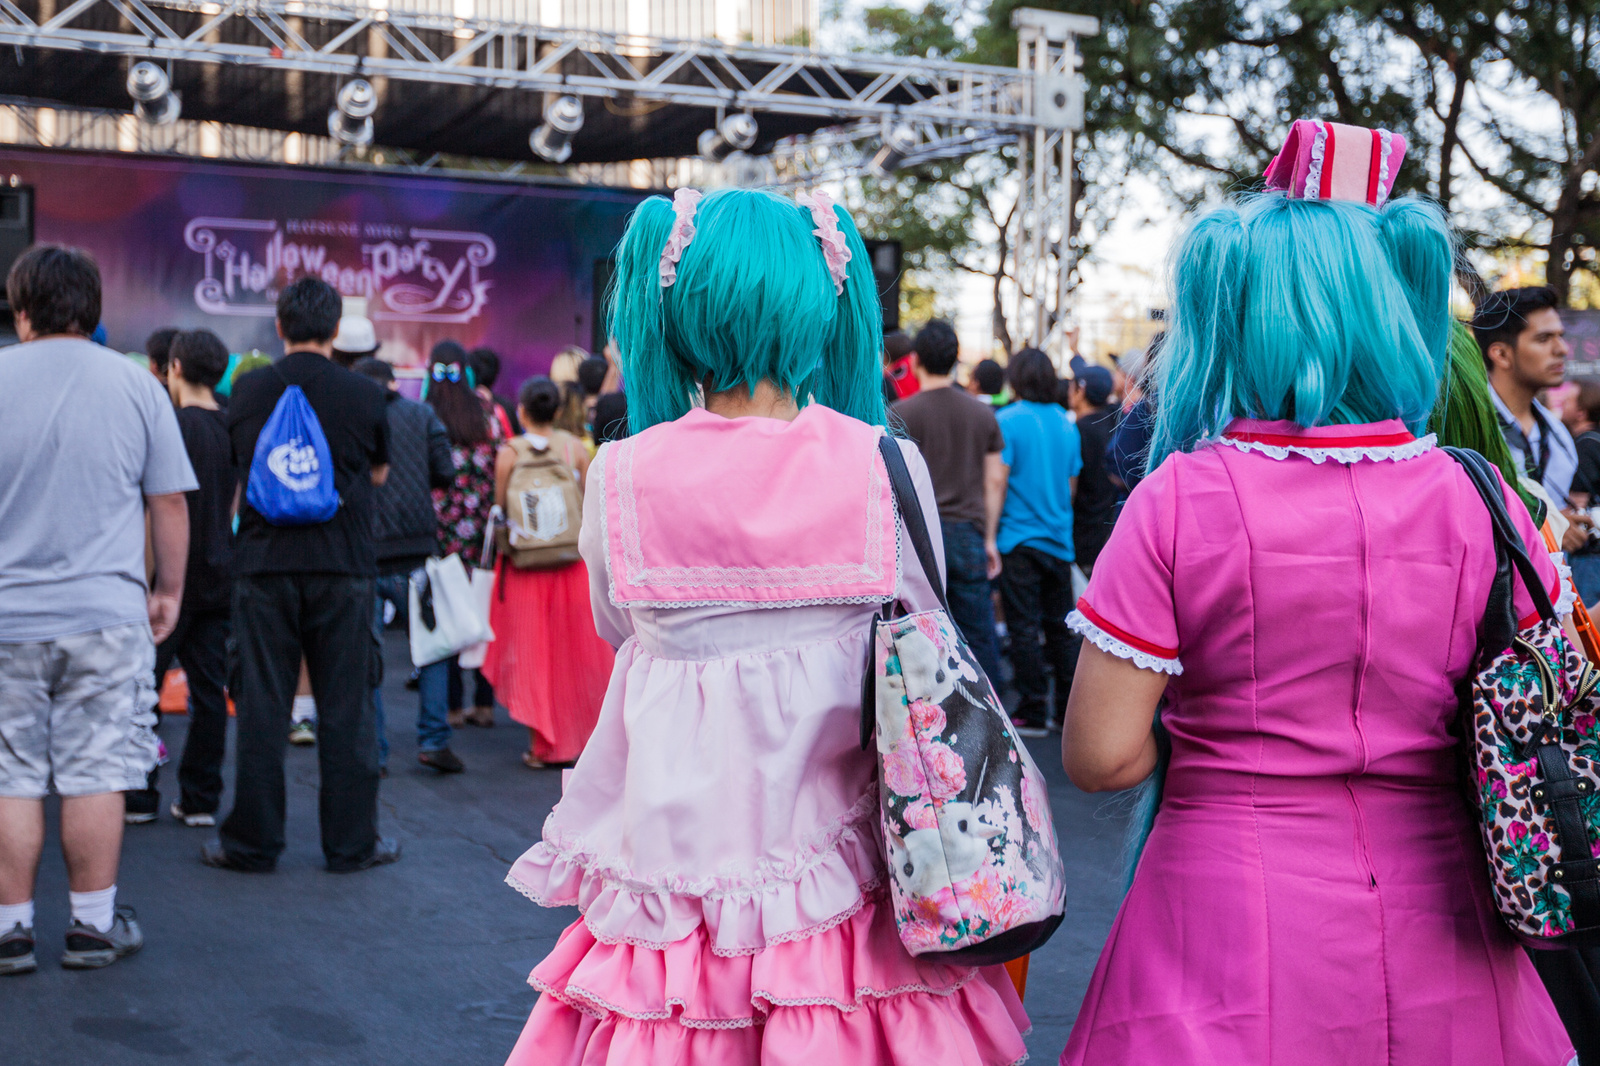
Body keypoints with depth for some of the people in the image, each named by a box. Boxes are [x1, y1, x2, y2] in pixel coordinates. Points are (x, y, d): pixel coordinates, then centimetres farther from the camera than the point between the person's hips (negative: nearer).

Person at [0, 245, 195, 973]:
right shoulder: (136, 385, 1)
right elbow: (169, 503, 3)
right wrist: (170, 589, 15)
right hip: (107, 613, 0)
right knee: (96, 775, 5)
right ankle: (93, 926, 12)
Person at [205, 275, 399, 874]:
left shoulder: (248, 391, 1)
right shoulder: (363, 396, -4)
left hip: (263, 564, 1)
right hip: (343, 566, -1)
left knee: (261, 708, 6)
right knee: (345, 708, 5)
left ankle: (252, 843, 12)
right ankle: (352, 842, 11)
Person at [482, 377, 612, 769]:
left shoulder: (509, 453, -7)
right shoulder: (575, 447, -2)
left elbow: (499, 510, -3)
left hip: (523, 563, -1)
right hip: (572, 561, 1)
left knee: (530, 649, 7)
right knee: (573, 648, 13)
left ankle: (540, 744, 6)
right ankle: (574, 737, 20)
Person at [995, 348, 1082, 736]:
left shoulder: (1008, 421, -9)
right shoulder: (1066, 424, 8)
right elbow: (1072, 486, 15)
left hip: (1019, 537, -5)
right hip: (1059, 539, 5)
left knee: (1024, 628, -1)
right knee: (1059, 626, 11)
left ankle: (1034, 711, 1)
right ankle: (1069, 706, 15)